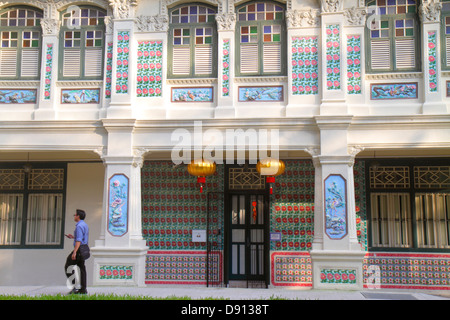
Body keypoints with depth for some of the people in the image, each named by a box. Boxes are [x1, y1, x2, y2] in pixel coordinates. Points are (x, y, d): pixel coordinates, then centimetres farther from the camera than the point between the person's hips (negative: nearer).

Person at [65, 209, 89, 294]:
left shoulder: (79, 226, -15)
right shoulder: (85, 225, 16)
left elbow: (79, 240, -24)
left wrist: (74, 252, -28)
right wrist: (73, 237, 26)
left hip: (79, 249, -10)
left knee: (68, 266, -3)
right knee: (81, 268, 10)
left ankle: (74, 286, -7)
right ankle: (83, 289, 11)